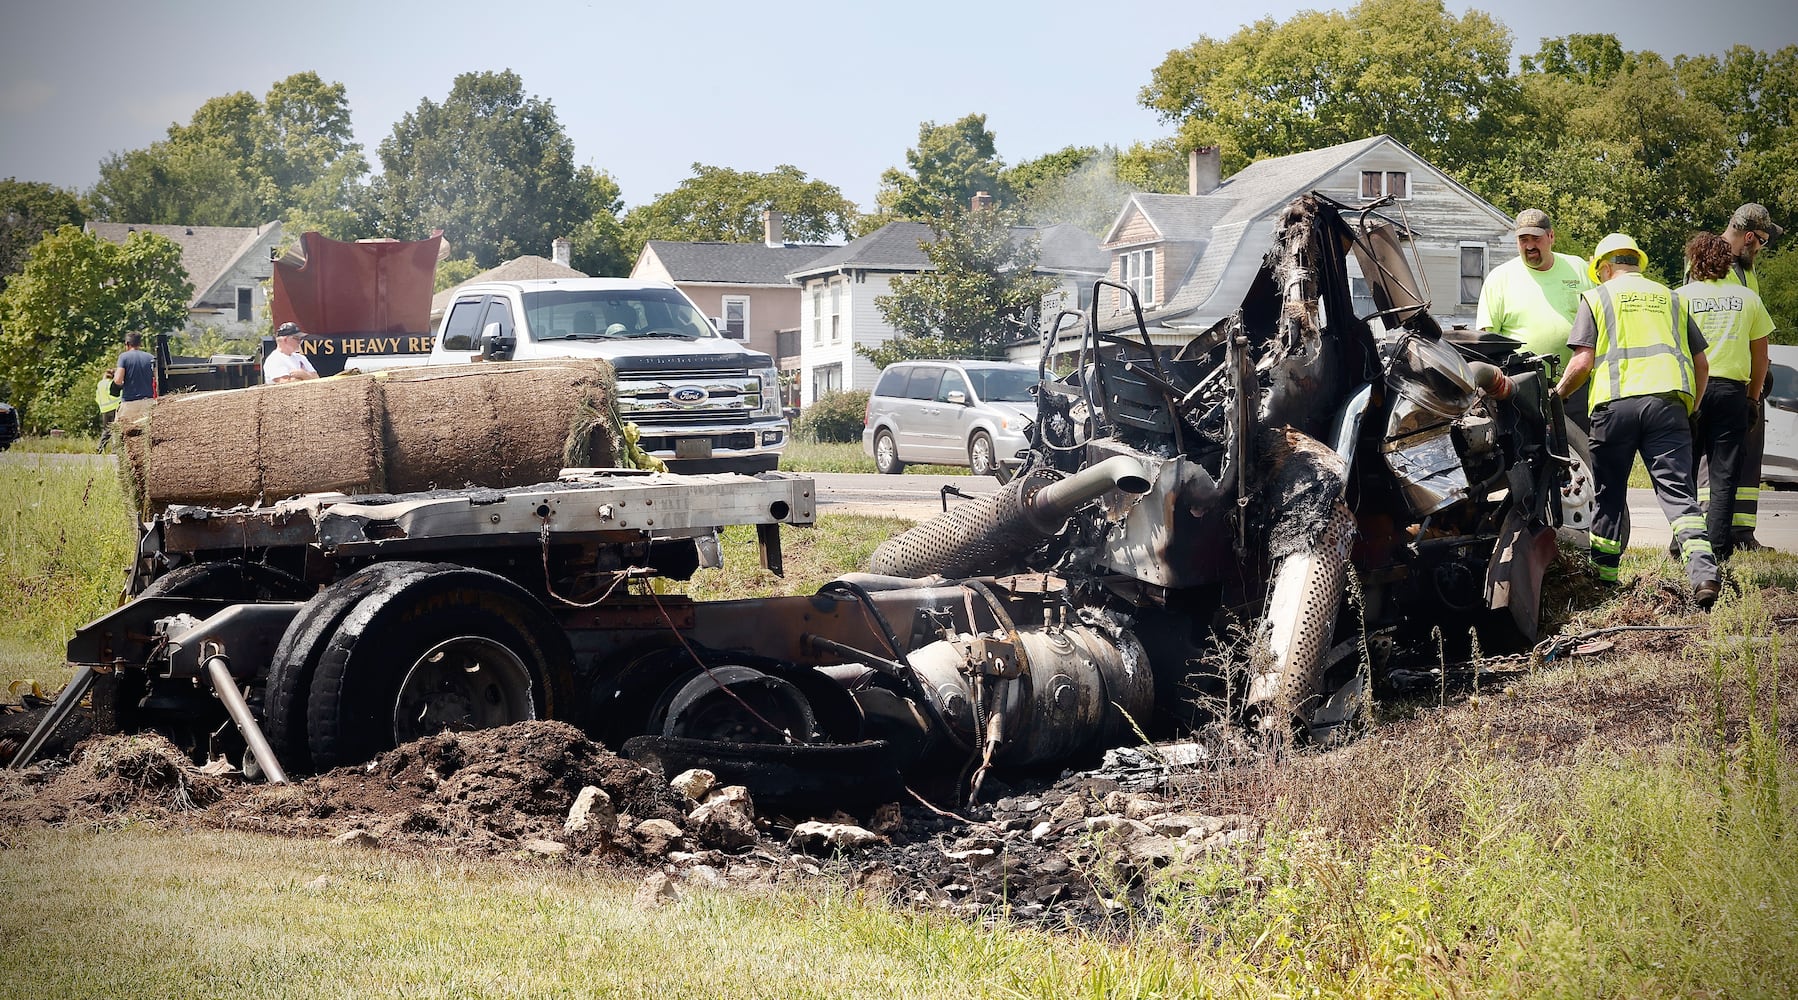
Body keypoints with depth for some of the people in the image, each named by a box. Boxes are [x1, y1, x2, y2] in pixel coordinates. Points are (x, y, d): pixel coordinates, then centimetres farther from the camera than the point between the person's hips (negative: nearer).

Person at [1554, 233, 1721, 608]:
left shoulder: (1597, 298, 12)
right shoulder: (1671, 298, 23)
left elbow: (1583, 362, 1)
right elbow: (1701, 364, 20)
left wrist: (1557, 393, 17)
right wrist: (1689, 409, 30)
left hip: (1615, 403, -2)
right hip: (1668, 400, 2)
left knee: (1609, 493, 11)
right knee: (1676, 489, -5)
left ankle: (1605, 575, 16)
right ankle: (1703, 572, -23)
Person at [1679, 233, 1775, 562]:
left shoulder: (1681, 296, 0)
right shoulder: (1748, 298, 8)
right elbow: (1760, 354, 10)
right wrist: (1753, 396, 18)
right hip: (1732, 389, 1)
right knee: (1724, 474, 3)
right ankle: (1717, 546, -4)